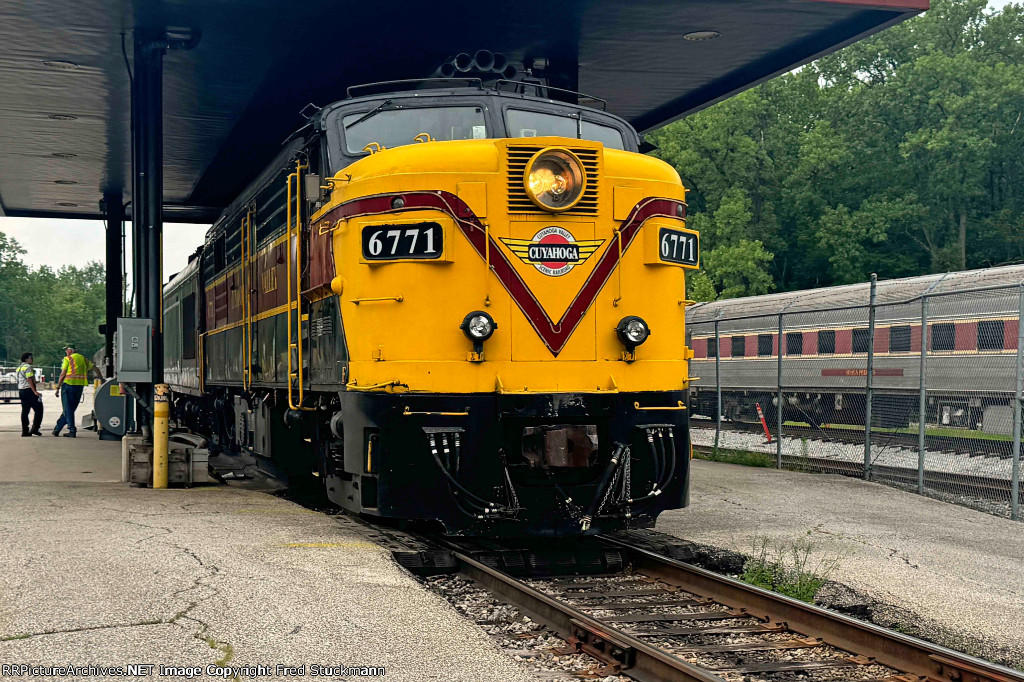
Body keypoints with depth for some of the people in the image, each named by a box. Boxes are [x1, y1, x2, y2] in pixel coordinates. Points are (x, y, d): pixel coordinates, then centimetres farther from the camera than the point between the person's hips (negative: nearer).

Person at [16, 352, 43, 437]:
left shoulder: (19, 368, 19)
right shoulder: (28, 367, -10)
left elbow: (18, 381, 23)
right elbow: (29, 380, -18)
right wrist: (35, 391, -22)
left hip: (21, 391, 9)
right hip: (29, 390, -9)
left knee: (25, 411, 8)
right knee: (38, 410, -4)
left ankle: (25, 431, 5)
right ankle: (35, 428, -11)